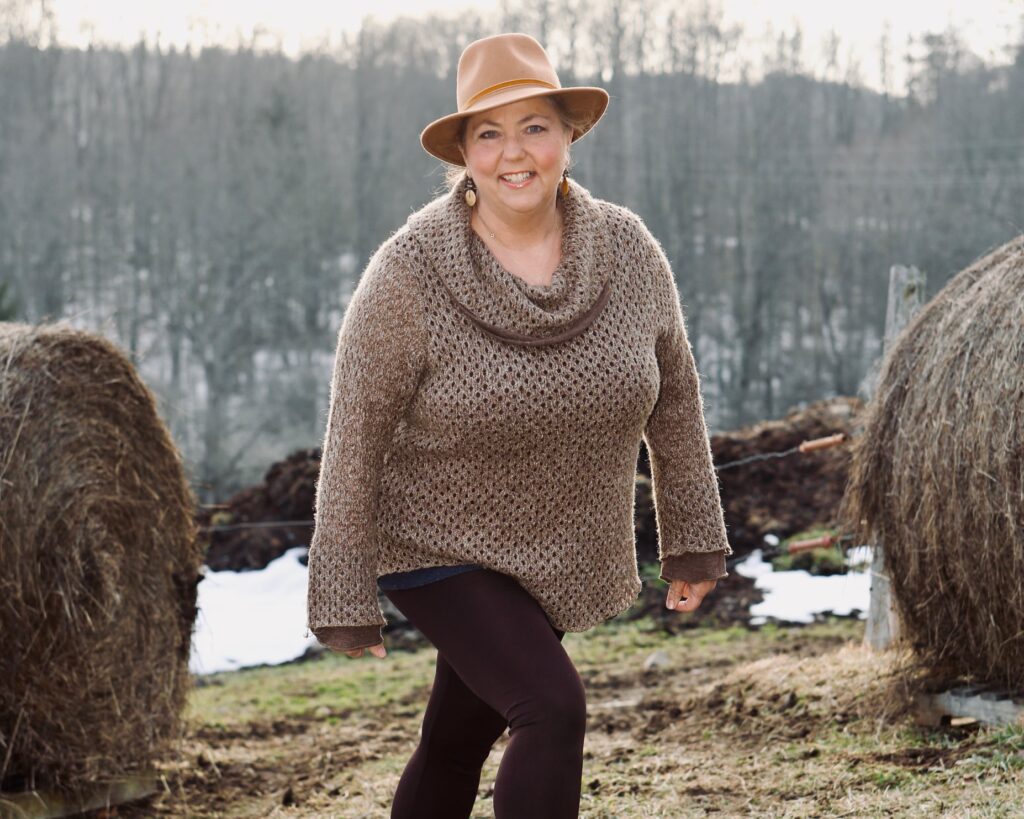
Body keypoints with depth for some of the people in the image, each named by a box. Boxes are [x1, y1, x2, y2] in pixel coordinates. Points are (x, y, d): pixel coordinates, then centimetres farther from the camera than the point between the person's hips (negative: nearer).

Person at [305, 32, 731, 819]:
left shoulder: (627, 250, -11)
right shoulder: (408, 273, -23)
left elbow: (672, 395, 2)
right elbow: (356, 437, -17)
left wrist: (692, 540, 8)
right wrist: (344, 598, -15)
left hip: (550, 550, 5)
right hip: (439, 549, -5)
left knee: (457, 747, 16)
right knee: (552, 708, -22)